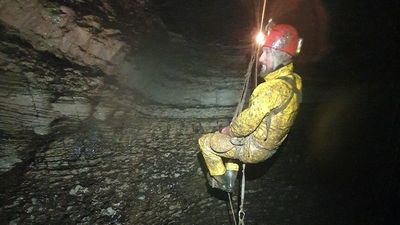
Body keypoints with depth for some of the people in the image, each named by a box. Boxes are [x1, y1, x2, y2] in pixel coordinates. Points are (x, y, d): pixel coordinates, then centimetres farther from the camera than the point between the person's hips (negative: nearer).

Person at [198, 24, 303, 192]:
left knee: (205, 142, 8)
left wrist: (229, 131, -7)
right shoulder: (294, 81, -5)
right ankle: (230, 177, 35)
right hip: (270, 144, 8)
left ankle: (219, 179, 27)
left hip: (254, 148, -8)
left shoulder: (273, 89, -33)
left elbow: (247, 123, -27)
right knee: (231, 136, 33)